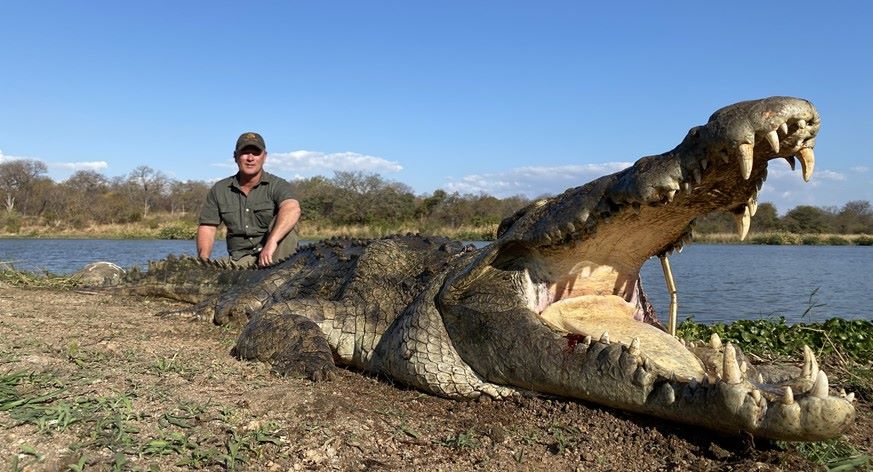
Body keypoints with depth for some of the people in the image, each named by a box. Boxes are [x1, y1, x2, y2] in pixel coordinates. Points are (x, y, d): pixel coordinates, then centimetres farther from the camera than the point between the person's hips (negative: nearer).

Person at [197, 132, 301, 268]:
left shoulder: (277, 185, -7)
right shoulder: (219, 190, 8)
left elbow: (292, 209, -29)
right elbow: (207, 227, 7)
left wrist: (272, 241, -44)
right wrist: (203, 262, -11)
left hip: (276, 256, -2)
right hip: (239, 259, 2)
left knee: (286, 221, -29)